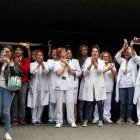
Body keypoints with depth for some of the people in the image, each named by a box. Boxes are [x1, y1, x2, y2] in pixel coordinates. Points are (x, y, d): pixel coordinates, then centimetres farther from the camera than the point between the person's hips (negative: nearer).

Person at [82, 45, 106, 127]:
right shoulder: (88, 61, 6)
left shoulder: (102, 62, 7)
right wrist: (91, 64, -18)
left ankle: (100, 120, 9)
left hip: (99, 85, 0)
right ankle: (86, 120, 7)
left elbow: (100, 70, -12)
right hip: (89, 85, 0)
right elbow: (84, 73, -4)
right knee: (89, 103, -1)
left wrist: (94, 62, -26)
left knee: (99, 103, 0)